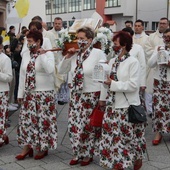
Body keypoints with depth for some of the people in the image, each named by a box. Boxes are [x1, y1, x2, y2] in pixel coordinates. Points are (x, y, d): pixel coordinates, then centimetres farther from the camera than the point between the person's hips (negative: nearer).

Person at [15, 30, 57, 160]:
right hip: (29, 93, 6)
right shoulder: (26, 54, 8)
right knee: (26, 119, 7)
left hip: (44, 93, -5)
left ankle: (43, 148, 17)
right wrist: (20, 93, 9)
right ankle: (27, 147, 19)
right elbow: (22, 74, 10)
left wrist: (41, 55, -23)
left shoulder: (48, 53, -8)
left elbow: (50, 70, -26)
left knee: (43, 121, 1)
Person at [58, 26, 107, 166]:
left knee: (89, 126, 5)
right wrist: (67, 57, -2)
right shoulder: (75, 54, 7)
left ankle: (88, 154, 23)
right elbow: (61, 70, 12)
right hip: (76, 95, 5)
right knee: (74, 125, 9)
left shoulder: (98, 53, -10)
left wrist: (102, 98, -13)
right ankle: (77, 153, 26)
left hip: (92, 96, -5)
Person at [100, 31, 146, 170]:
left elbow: (133, 85, -17)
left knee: (130, 137, 5)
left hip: (128, 107, -6)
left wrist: (113, 84, -18)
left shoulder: (133, 62, -10)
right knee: (114, 136, 10)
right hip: (113, 105, 6)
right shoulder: (112, 61, 9)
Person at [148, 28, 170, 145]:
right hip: (159, 81, 2)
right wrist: (157, 53, -10)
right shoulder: (158, 48, 9)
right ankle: (158, 132, 9)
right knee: (158, 107, 0)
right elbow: (150, 64, 0)